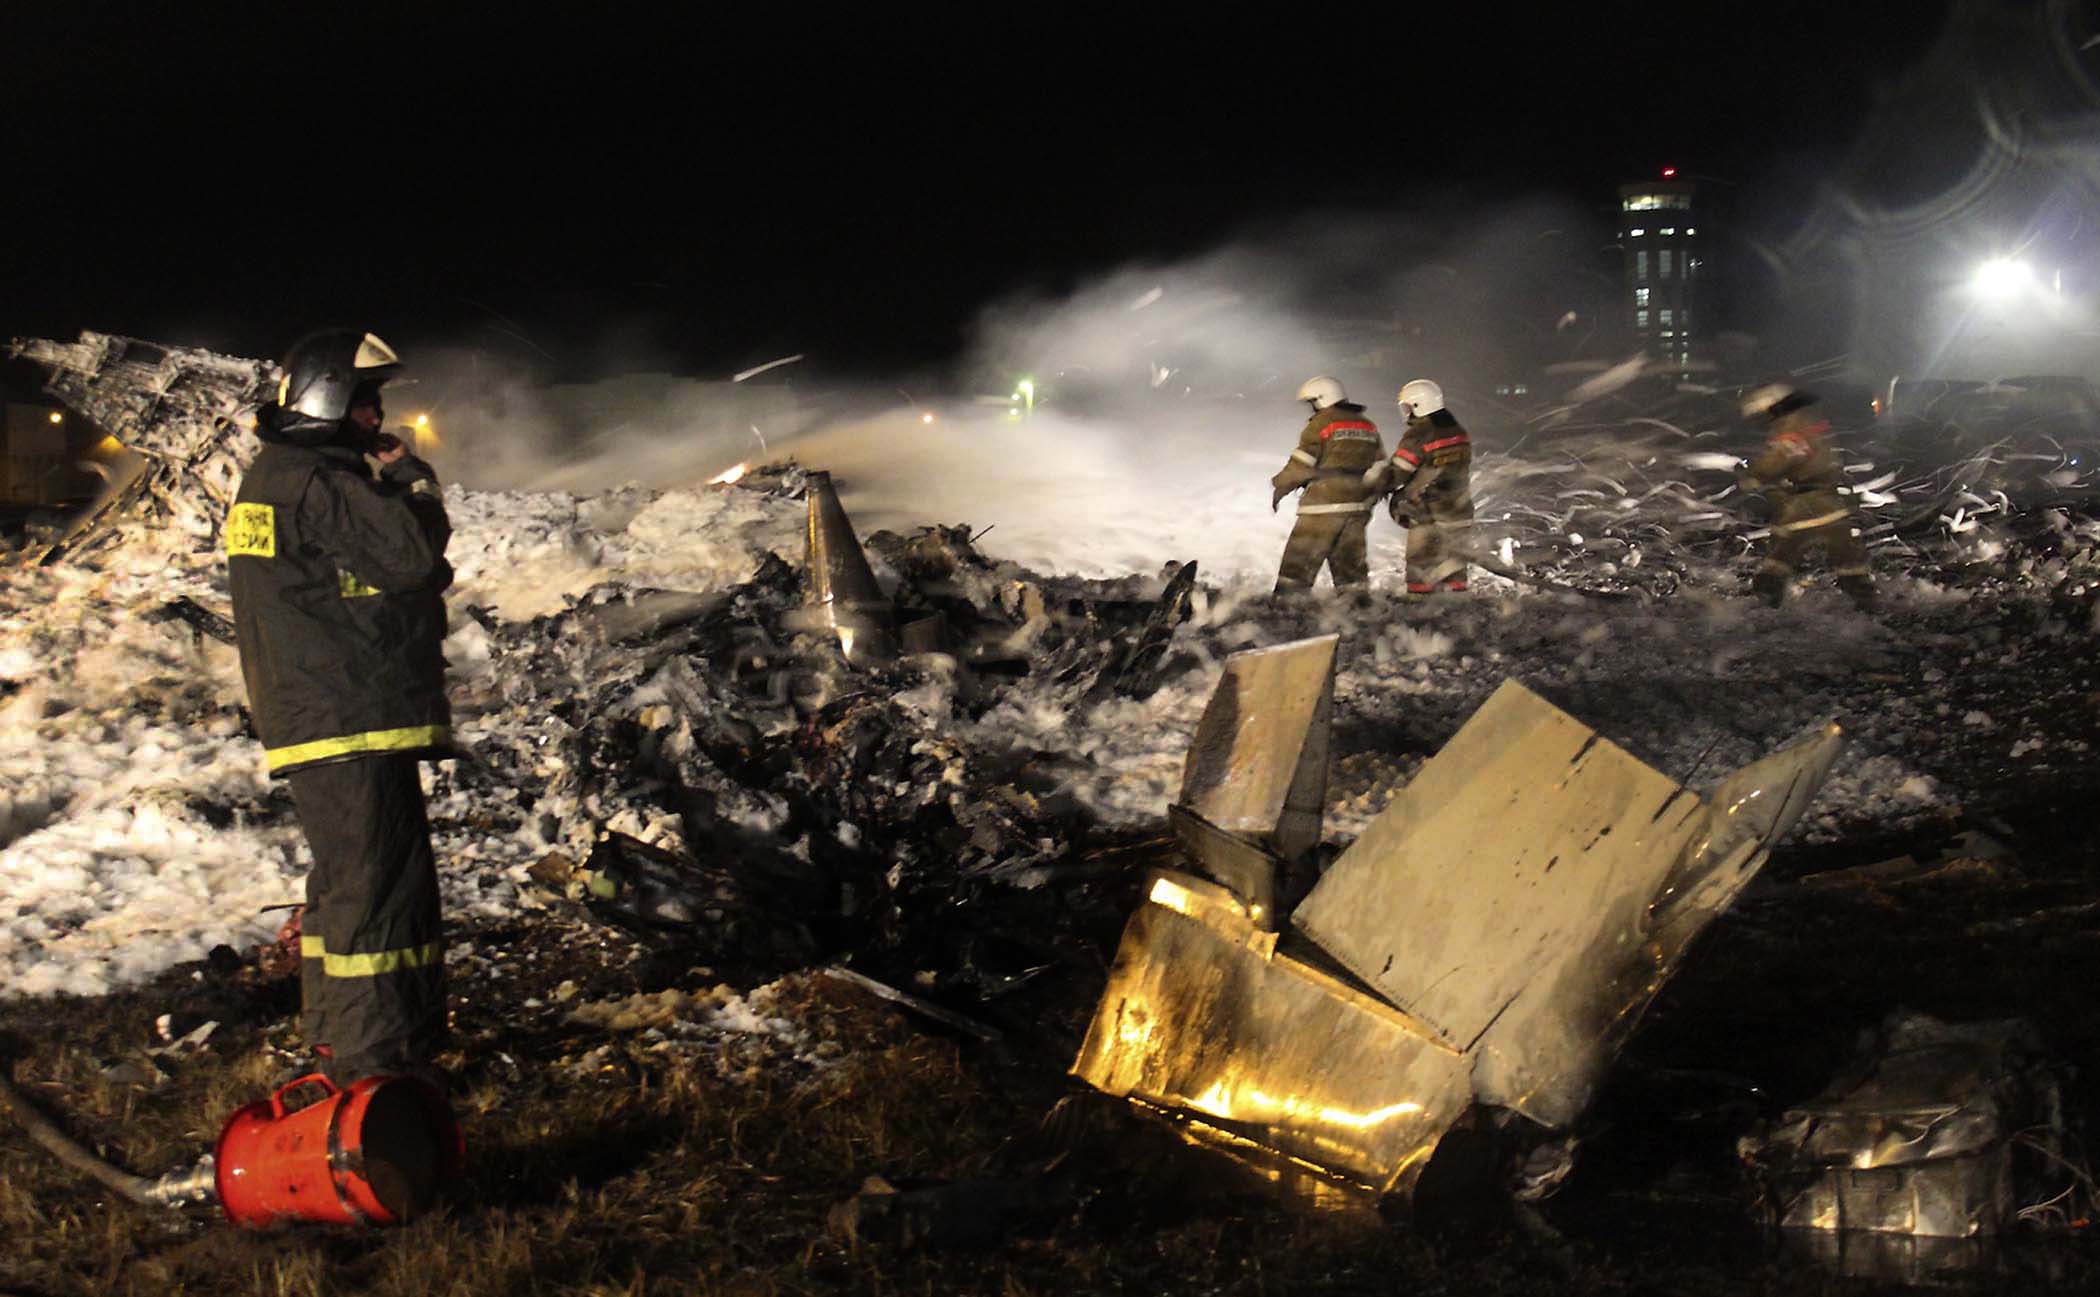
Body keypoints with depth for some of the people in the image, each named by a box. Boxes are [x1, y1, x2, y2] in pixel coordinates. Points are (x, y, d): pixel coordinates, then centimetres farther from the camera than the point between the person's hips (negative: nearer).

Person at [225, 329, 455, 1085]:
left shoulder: (271, 478, 19)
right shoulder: (318, 483, -15)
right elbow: (412, 551, -20)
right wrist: (411, 478, -5)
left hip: (307, 720, 11)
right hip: (354, 721, -11)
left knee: (346, 881, 18)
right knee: (381, 883, -8)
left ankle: (338, 1047, 28)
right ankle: (378, 1065, -5)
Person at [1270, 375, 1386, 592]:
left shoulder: (1321, 423, -5)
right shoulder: (1368, 426, 16)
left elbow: (1301, 465, -8)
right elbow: (1380, 470, 15)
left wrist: (1279, 487, 4)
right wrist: (1368, 500, 23)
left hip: (1324, 505, -7)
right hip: (1357, 508, 7)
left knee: (1300, 560, -4)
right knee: (1350, 561, 13)